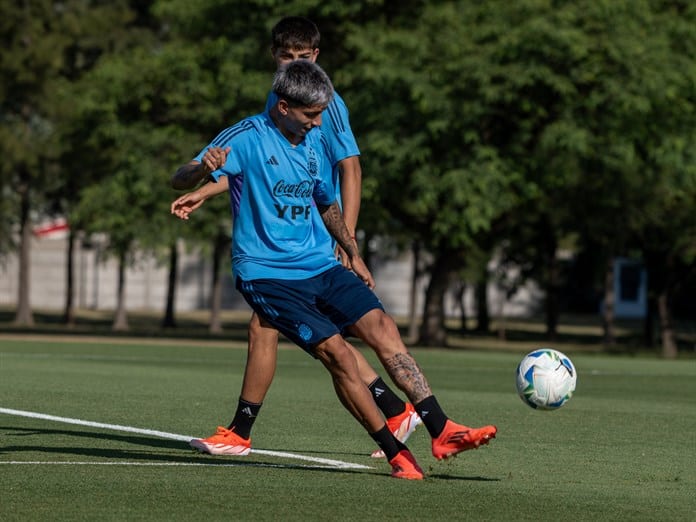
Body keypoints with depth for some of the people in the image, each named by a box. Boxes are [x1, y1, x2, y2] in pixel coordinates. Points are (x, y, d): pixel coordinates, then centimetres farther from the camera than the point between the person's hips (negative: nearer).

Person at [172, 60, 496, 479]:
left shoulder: (314, 142, 12)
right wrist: (205, 167, -34)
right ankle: (395, 453, -14)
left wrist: (353, 254, 30)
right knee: (335, 350, -20)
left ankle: (442, 431, -19)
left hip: (321, 266, 6)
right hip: (267, 275, -6)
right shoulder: (248, 138, -8)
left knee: (381, 326, -14)